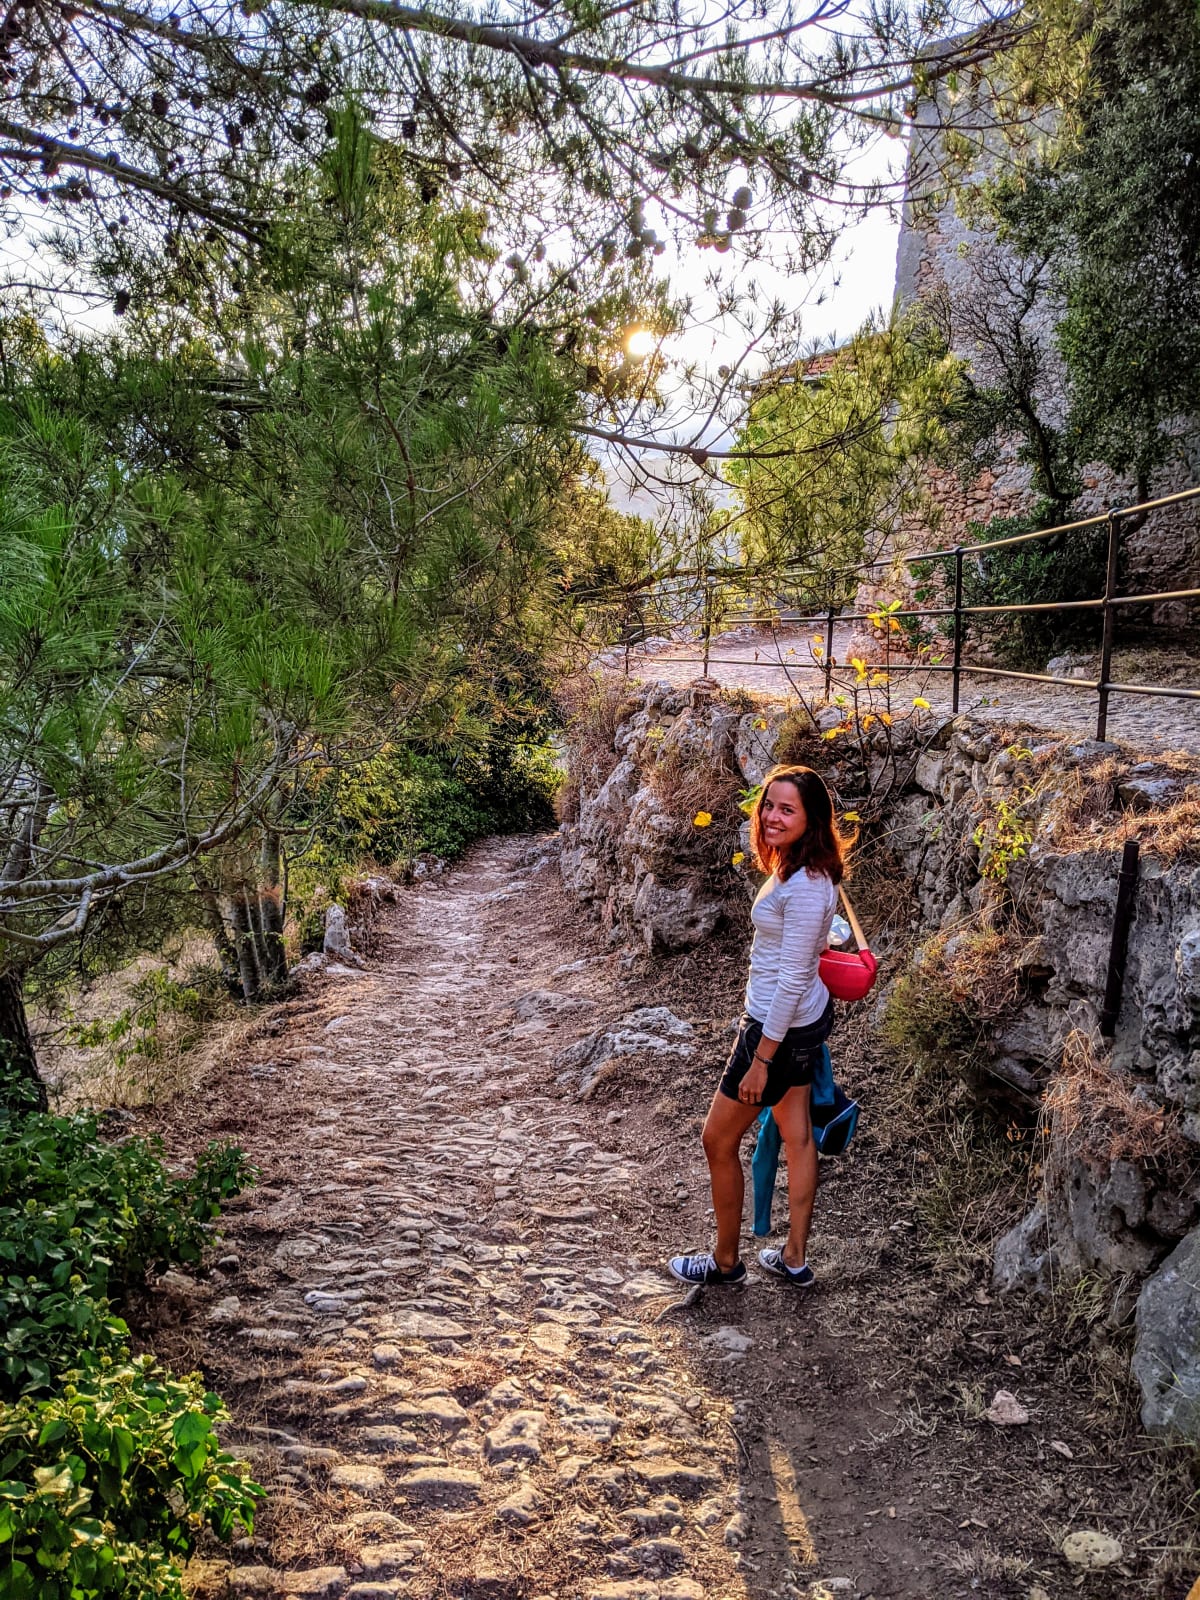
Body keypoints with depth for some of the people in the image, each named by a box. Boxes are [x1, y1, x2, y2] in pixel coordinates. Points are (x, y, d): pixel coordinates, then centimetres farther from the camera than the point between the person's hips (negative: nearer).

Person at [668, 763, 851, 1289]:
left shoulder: (805, 886, -28)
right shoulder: (793, 867, 2)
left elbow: (792, 979, -26)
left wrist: (760, 1060, -21)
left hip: (780, 1027, -10)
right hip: (804, 1020, 10)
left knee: (719, 1140, 7)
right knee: (796, 1135, 19)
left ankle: (725, 1261, 26)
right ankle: (795, 1258, 35)